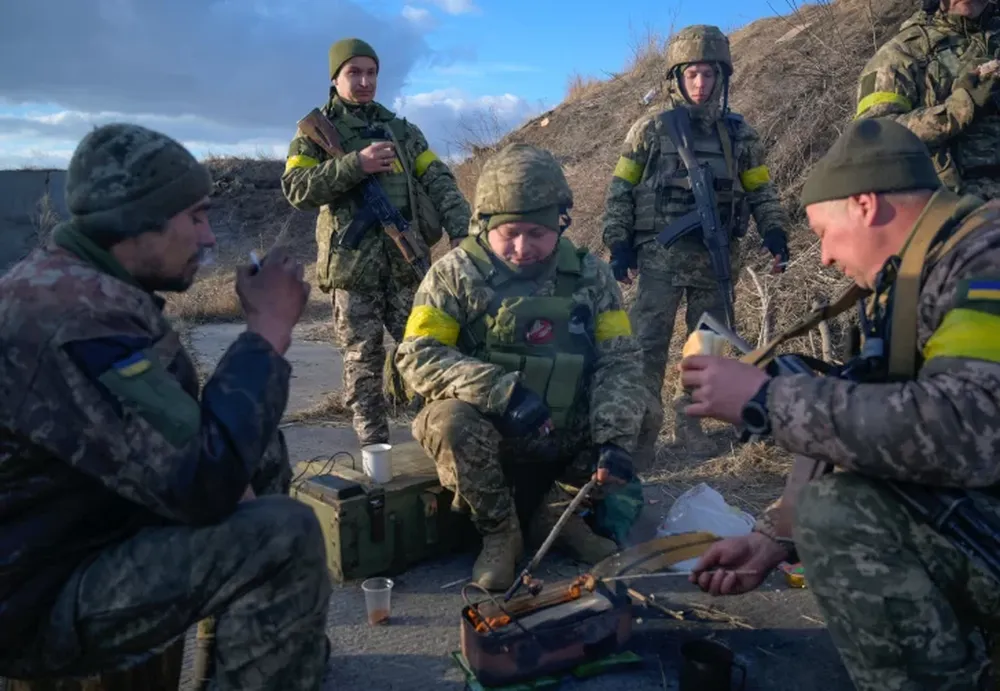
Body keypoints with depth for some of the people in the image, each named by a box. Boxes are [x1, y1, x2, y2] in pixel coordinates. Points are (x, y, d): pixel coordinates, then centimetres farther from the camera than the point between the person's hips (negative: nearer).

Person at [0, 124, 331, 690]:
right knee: (286, 535, -25)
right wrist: (270, 328, -24)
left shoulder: (75, 285, 5)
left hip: (88, 521, 10)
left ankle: (256, 640, 24)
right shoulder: (75, 315, -28)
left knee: (266, 453, 12)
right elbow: (202, 480, -32)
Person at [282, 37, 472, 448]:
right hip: (353, 264, -2)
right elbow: (296, 188, -7)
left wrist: (462, 232, -8)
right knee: (362, 360, 3)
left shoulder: (402, 130, 16)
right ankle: (373, 448, 11)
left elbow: (439, 182, 8)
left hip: (407, 262, 2)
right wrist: (355, 164, -16)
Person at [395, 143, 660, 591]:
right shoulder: (456, 274, -9)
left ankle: (558, 514, 1)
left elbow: (619, 362, -5)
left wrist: (616, 439, -21)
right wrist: (503, 390, -31)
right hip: (488, 436, -3)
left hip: (565, 438, 4)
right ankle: (499, 533, -7)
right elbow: (417, 356, -18)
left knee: (642, 416, -12)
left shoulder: (589, 275, 0)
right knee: (450, 420, -33)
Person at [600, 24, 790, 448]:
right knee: (648, 344, -3)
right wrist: (618, 246, -5)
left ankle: (689, 417, 24)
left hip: (716, 259, 3)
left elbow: (761, 191, 13)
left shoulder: (738, 134, 8)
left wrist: (776, 235, -1)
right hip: (660, 256, -3)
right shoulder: (650, 131, 0)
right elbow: (620, 191, 2)